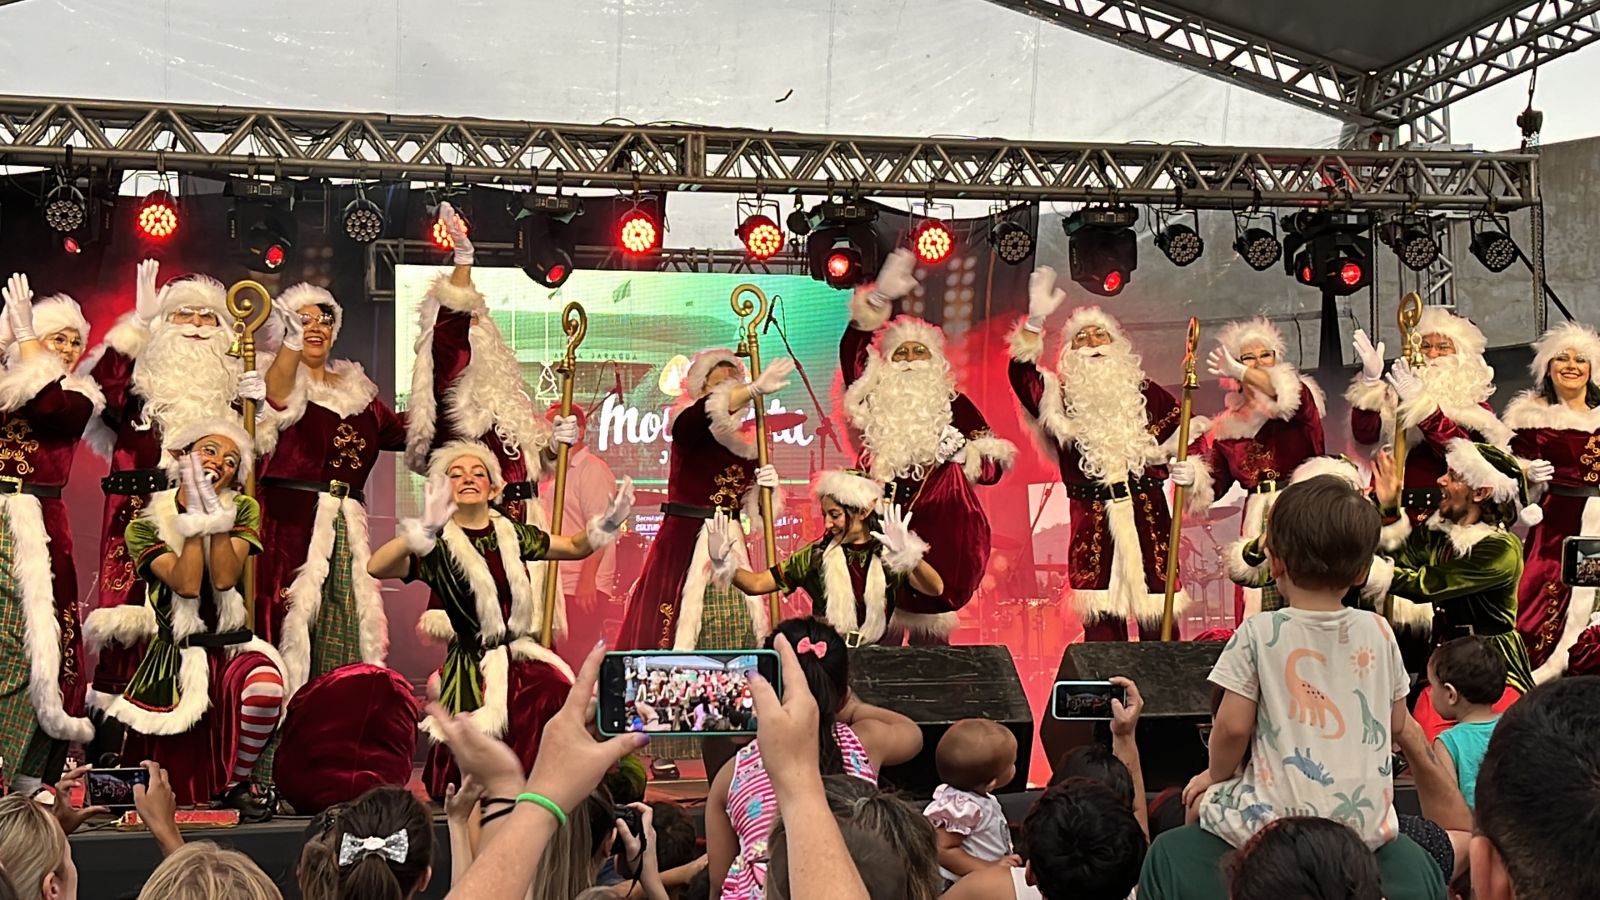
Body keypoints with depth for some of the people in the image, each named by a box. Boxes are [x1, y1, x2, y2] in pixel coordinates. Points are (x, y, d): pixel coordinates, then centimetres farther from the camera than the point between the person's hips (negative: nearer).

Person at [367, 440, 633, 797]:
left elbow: (576, 546, 24)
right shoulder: (438, 547, -5)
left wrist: (607, 523, 5)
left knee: (560, 695, -24)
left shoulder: (512, 534, 9)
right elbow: (376, 567, -24)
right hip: (473, 670, -4)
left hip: (523, 659, 4)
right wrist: (424, 530, -39)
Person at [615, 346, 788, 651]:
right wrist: (755, 389, -40)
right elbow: (709, 411, -27)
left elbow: (755, 511, 14)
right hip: (683, 546, -5)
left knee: (736, 635, 0)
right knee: (674, 635, -10)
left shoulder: (745, 449, 13)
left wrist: (766, 488, -7)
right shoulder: (689, 431, -2)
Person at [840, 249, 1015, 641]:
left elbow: (994, 465, 6)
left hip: (941, 530, 0)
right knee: (881, 625, -3)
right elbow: (852, 354, -2)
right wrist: (878, 298, -9)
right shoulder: (878, 401, 10)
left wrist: (963, 451, -13)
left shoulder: (955, 405, 9)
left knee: (929, 623, 1)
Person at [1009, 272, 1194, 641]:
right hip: (1093, 523, -1)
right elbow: (1022, 378, -10)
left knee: (1158, 621, -1)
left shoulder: (1145, 393, 12)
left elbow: (1182, 434, 13)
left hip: (1146, 516, 1)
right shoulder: (1062, 398, 7)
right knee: (1101, 622, -1)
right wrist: (1035, 322, -20)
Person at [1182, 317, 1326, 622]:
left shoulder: (1298, 396, 7)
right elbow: (1215, 481, 15)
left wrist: (1241, 373, -28)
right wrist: (1192, 476, -8)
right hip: (1256, 517, 3)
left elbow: (1297, 397, -19)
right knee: (1257, 593, -3)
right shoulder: (1230, 422, 15)